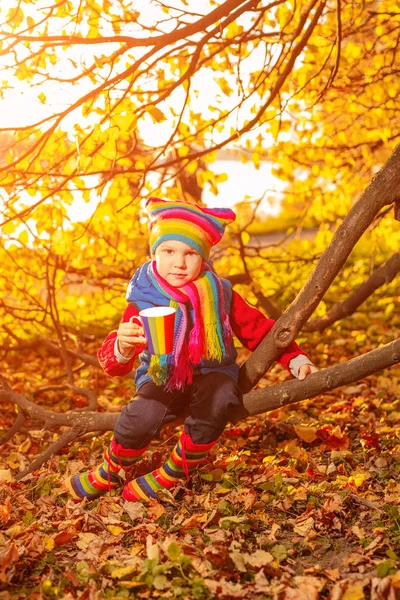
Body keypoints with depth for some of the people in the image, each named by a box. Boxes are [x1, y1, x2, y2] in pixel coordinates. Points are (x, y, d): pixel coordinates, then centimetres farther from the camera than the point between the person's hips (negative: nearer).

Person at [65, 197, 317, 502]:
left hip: (211, 372, 1)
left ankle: (171, 475, -9)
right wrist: (122, 348, -44)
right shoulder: (144, 300, -14)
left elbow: (259, 329, 3)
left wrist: (295, 358, -5)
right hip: (163, 377, -1)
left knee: (219, 402, -34)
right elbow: (112, 364, -20)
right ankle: (109, 472, 4)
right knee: (143, 415, -31)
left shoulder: (220, 294, -9)